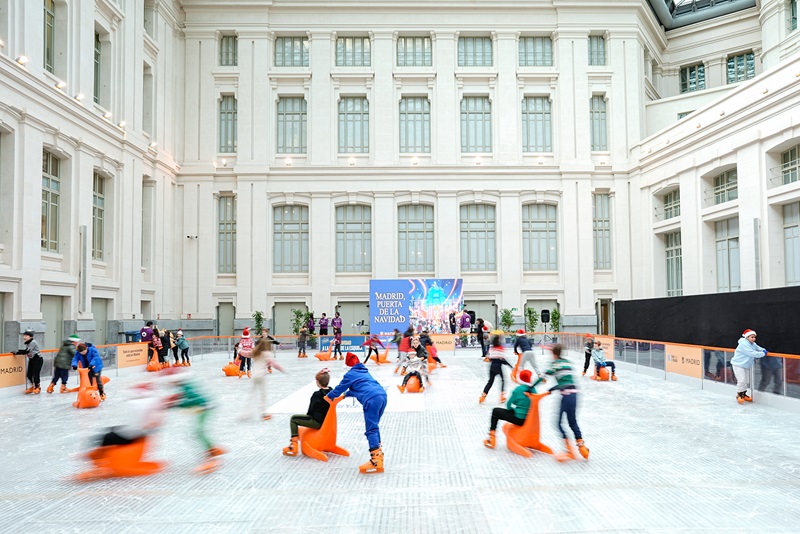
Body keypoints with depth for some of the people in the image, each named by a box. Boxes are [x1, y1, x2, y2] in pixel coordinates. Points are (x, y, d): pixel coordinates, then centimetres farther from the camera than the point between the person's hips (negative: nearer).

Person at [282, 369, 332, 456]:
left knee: (293, 419, 3)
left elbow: (310, 410, -8)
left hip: (317, 422, -8)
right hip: (327, 421, 8)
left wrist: (308, 416, 14)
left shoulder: (316, 394, -18)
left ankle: (294, 444, 0)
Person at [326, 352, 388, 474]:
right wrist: (347, 393, 63)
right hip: (382, 395, 8)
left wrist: (329, 396, 41)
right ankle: (379, 453, 25)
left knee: (371, 430, -8)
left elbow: (340, 388, 23)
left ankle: (376, 462, -15)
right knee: (374, 426, 22)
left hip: (372, 399, -8)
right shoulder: (364, 372, 35)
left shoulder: (350, 374, 13)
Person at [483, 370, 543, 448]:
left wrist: (512, 408, 14)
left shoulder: (518, 389, -16)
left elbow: (508, 405, -7)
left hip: (519, 419, -6)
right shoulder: (533, 389, 0)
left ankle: (492, 439, 15)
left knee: (495, 411, 13)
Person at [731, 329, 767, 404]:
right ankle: (739, 395, 2)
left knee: (747, 381, 13)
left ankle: (743, 395, 28)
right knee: (742, 380, -13)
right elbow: (752, 353, -29)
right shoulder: (743, 344, -24)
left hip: (746, 366, 9)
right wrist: (763, 354, -24)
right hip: (738, 364, -9)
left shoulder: (753, 344, 7)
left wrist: (763, 350, -4)